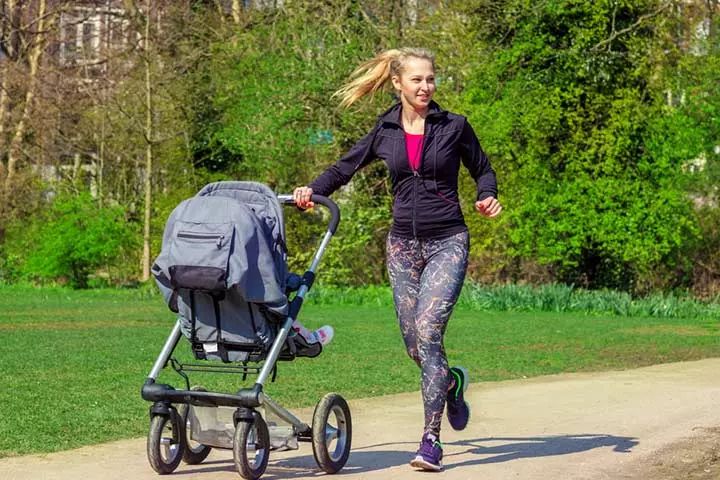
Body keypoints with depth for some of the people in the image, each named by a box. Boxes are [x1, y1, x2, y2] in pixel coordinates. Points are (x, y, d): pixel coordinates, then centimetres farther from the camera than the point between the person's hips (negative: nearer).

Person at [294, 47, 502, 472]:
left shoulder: (454, 127, -1)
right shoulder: (385, 132, 6)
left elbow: (483, 169, 10)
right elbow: (346, 167, 16)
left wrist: (488, 198, -10)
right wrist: (314, 190, -1)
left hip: (447, 243, -3)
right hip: (403, 245, 4)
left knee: (427, 329, -19)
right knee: (416, 348, 3)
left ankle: (431, 441, -15)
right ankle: (453, 382, 39)